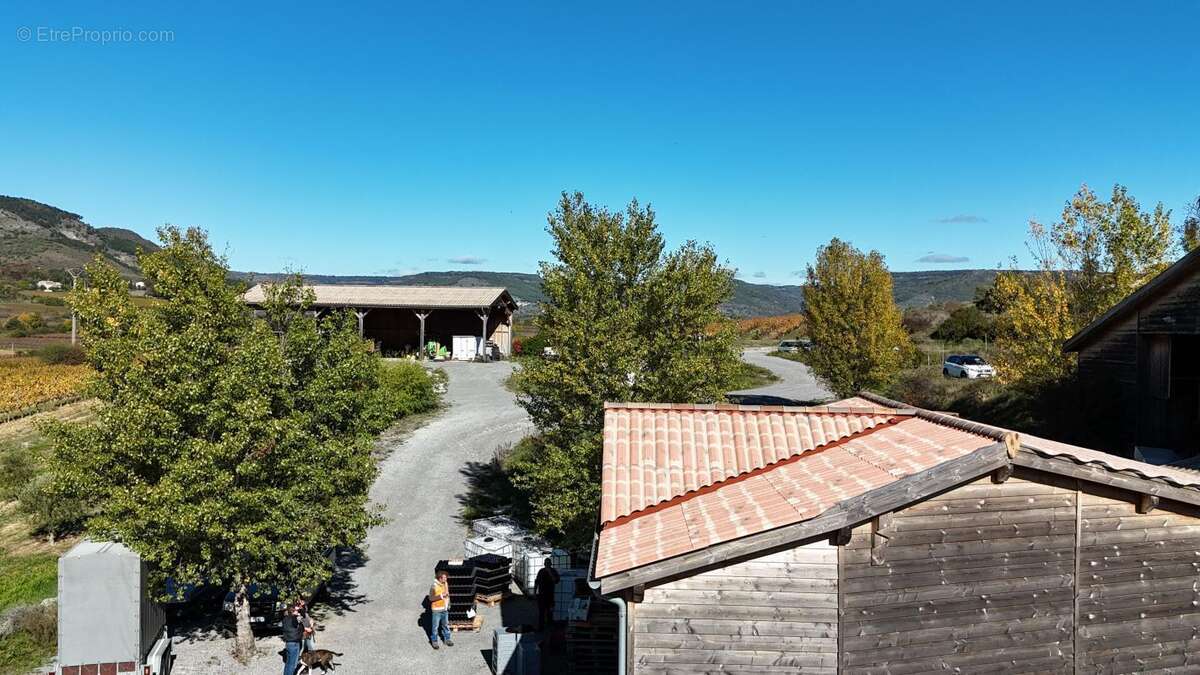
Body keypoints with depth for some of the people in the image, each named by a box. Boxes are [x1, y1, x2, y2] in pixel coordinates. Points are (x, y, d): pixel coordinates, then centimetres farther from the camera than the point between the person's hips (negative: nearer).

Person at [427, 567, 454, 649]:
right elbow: (431, 598, -20)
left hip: (445, 608, 6)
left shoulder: (446, 584, 0)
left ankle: (447, 639, 32)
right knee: (435, 626, 7)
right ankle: (434, 641, 23)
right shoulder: (434, 586, -21)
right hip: (436, 609, -6)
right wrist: (441, 596, -26)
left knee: (446, 624, 17)